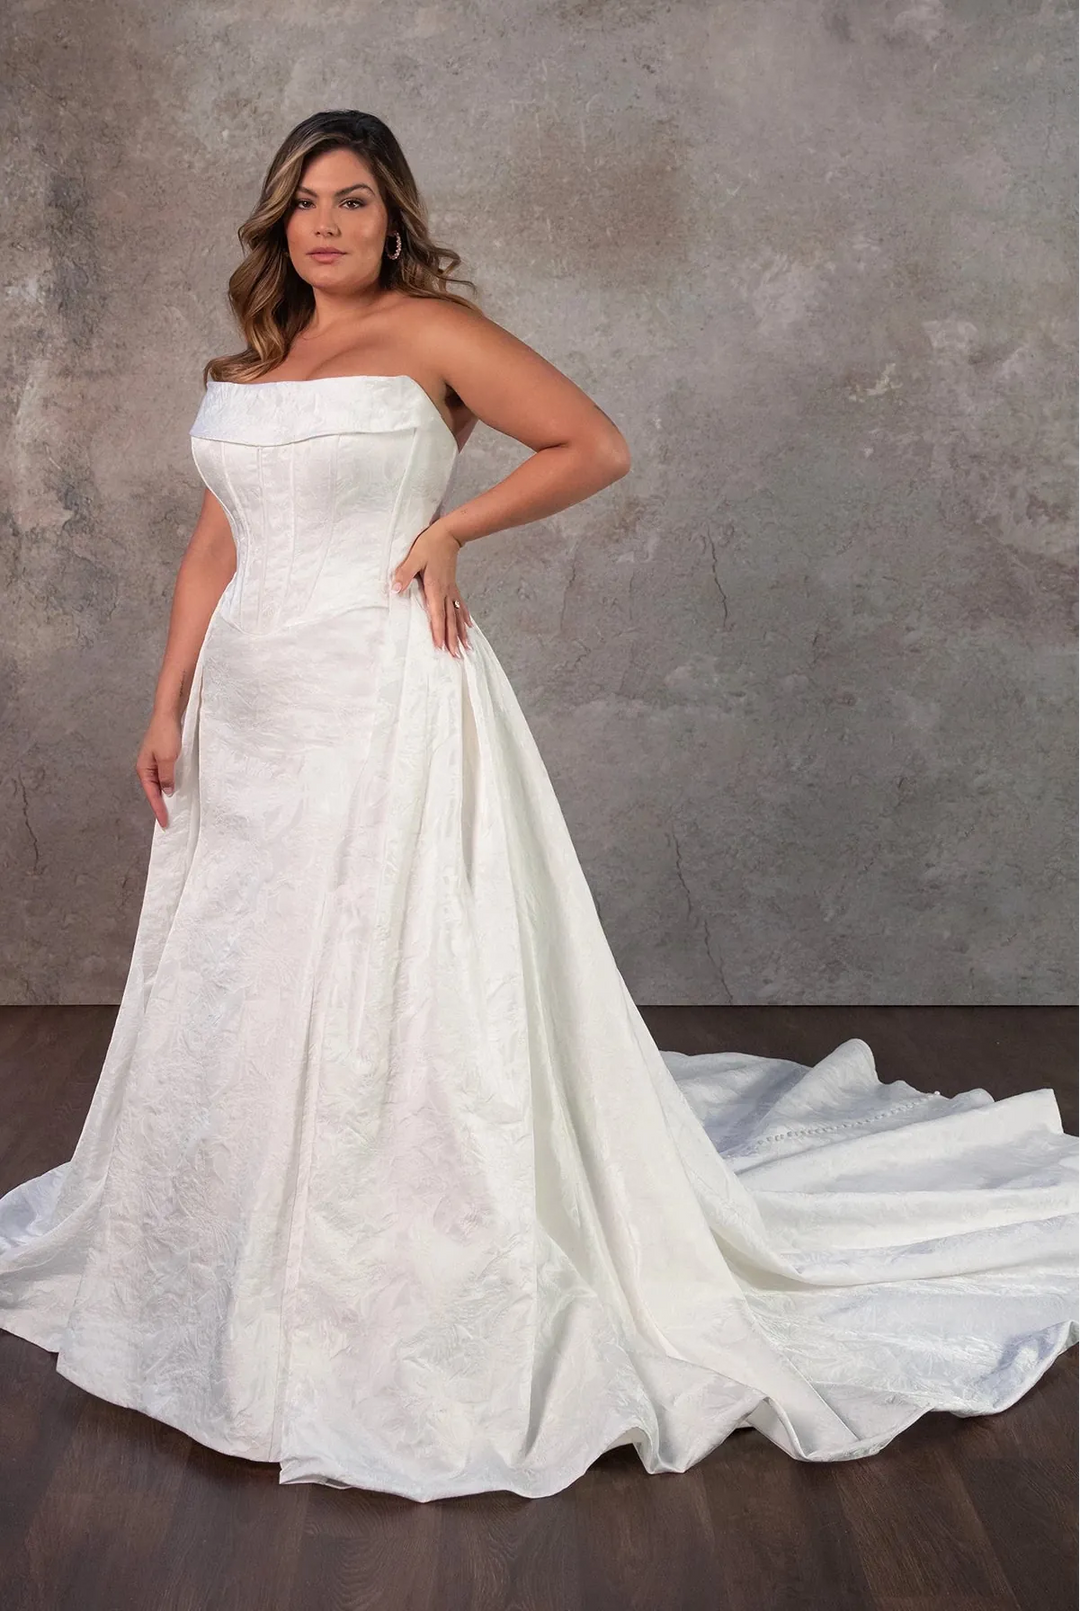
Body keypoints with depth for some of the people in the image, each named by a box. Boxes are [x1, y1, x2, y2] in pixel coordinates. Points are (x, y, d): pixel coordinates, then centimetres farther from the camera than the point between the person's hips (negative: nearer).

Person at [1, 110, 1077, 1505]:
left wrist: (450, 529, -9)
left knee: (387, 990, -3)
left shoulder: (430, 331, -2)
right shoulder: (250, 365, 16)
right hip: (249, 711, 7)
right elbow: (214, 549, 14)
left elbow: (596, 446, -3)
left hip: (384, 698, -7)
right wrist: (168, 708, 8)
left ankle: (418, 1300, 13)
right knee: (236, 991, 13)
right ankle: (251, 1273, 32)